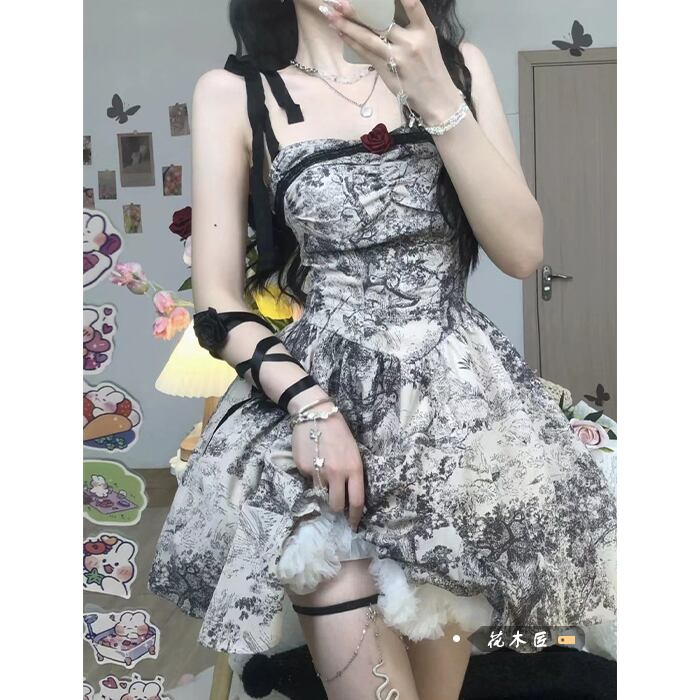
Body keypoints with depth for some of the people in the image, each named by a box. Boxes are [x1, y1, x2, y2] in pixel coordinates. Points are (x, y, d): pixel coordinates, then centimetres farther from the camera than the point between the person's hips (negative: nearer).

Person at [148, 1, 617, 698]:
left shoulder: (456, 65, 9)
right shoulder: (231, 94, 2)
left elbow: (522, 251, -1)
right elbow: (219, 302, -1)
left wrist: (439, 102, -11)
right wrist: (310, 406, -17)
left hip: (459, 385, 2)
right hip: (315, 385, -1)